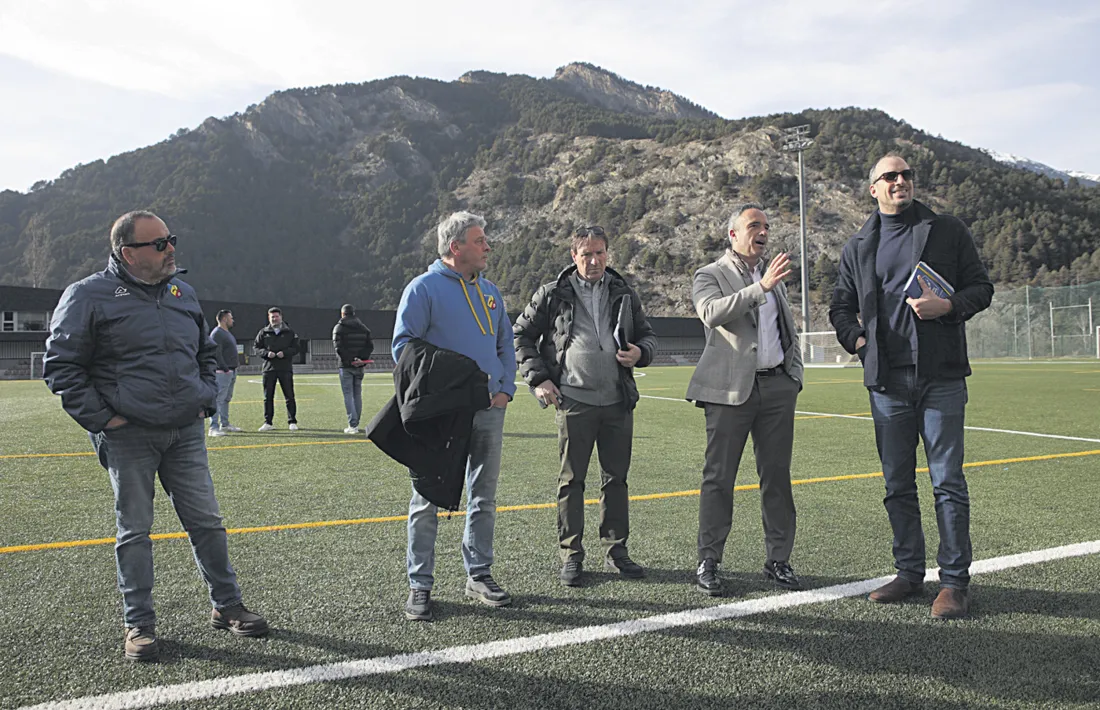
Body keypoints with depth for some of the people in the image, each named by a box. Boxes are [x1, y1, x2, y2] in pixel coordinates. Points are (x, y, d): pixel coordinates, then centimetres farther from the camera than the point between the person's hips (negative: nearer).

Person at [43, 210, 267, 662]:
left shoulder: (182, 293, 12)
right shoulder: (89, 296, -5)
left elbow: (207, 353, 26)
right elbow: (61, 366, -3)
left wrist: (205, 400, 13)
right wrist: (99, 418, -9)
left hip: (185, 433, 4)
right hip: (128, 437, -4)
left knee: (206, 522, 7)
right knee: (134, 531, 5)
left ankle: (226, 606, 21)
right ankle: (138, 624, 18)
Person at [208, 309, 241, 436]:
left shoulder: (227, 333, 21)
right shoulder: (217, 333, -11)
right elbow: (216, 353, -19)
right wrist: (225, 369, -21)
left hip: (231, 371, 11)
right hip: (222, 372, -11)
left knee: (226, 399, 16)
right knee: (219, 399, -12)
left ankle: (225, 424, 25)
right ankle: (214, 427, -14)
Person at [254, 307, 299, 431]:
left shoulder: (290, 332, 6)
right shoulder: (263, 332, 8)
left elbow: (295, 348, 3)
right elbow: (256, 347, 7)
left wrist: (285, 353, -14)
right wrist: (266, 353, -12)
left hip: (285, 368, -1)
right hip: (269, 368, 1)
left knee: (289, 396, 1)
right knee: (268, 397, 4)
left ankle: (292, 422, 8)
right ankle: (268, 422, 11)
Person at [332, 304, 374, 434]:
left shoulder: (339, 327, -3)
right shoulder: (363, 328, 11)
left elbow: (338, 347, -14)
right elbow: (370, 346, 4)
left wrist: (348, 360, -12)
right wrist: (362, 359, -4)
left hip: (346, 366, -4)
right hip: (359, 367, 4)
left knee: (348, 395, -3)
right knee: (357, 394, 12)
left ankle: (353, 425, -9)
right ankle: (356, 423, 17)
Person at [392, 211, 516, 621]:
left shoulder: (490, 291, 16)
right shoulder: (424, 288, -4)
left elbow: (505, 345, 19)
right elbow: (403, 345, -8)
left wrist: (505, 389, 5)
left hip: (489, 410, 6)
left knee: (484, 497, 12)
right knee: (427, 499, 0)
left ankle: (479, 576, 24)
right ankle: (420, 585, 9)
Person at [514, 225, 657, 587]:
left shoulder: (624, 294, 11)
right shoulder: (554, 294, 2)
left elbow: (647, 335, 21)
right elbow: (522, 335, 8)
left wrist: (640, 352, -3)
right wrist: (537, 378, -2)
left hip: (618, 401, 3)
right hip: (574, 400, -3)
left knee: (616, 478, 10)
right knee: (571, 480, 3)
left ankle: (616, 550, 22)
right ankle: (571, 556, 13)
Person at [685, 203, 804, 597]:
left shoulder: (773, 275, 20)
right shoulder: (709, 276, 0)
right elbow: (712, 313, -22)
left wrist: (795, 374, 17)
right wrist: (760, 287, -28)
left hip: (777, 386, 5)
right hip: (731, 388, -5)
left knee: (777, 475, 7)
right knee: (719, 477, -2)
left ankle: (778, 560, 16)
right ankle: (708, 562, 6)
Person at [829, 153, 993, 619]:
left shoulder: (948, 231, 8)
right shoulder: (858, 246, 14)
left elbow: (981, 287, 8)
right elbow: (841, 307, 21)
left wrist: (948, 306, -12)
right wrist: (857, 339, 3)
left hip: (941, 375, -3)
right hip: (886, 379, 3)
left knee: (948, 482, -2)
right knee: (897, 484, 8)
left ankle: (954, 581, 7)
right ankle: (909, 572, 20)